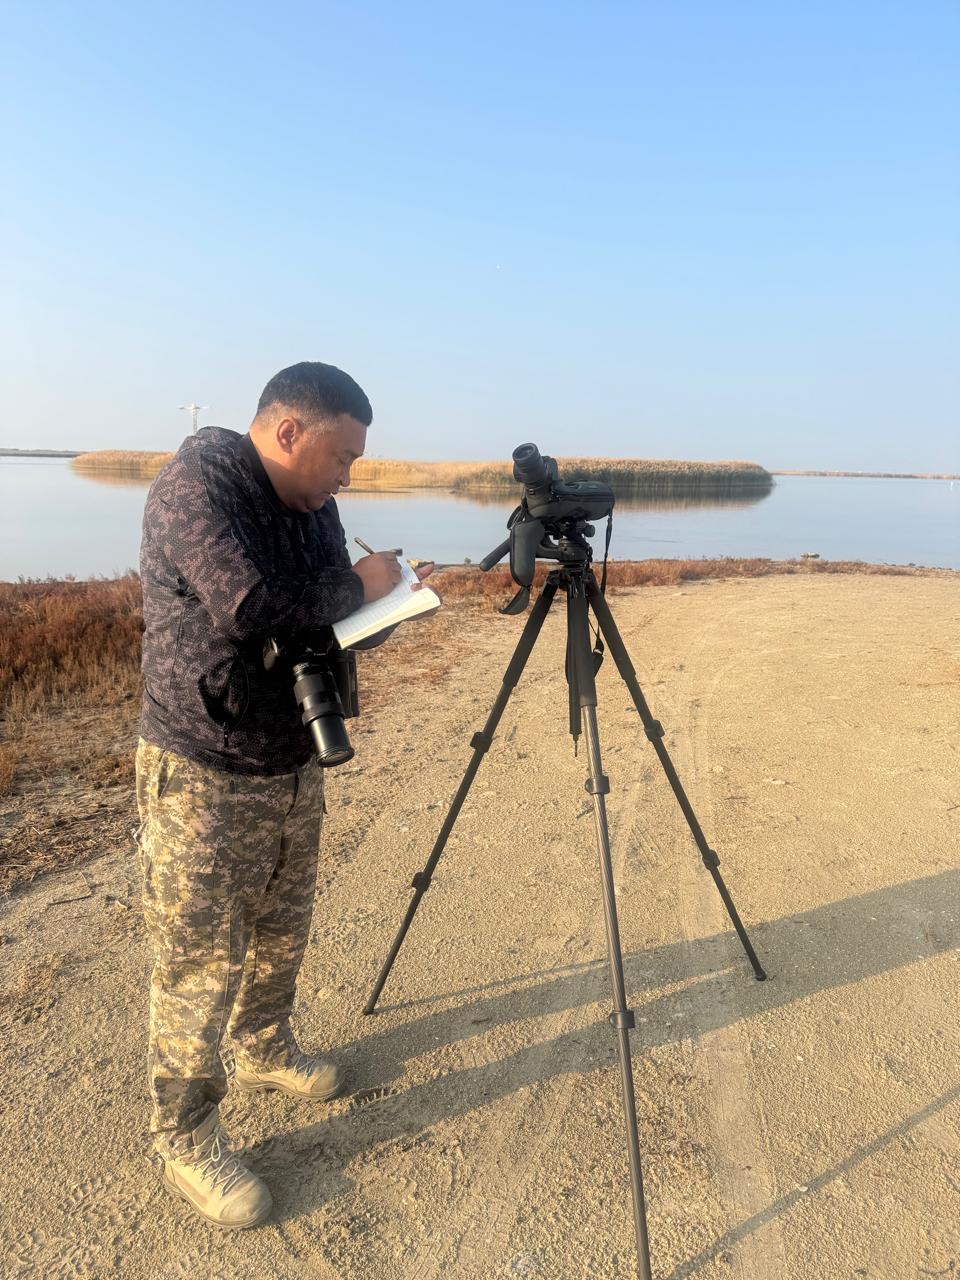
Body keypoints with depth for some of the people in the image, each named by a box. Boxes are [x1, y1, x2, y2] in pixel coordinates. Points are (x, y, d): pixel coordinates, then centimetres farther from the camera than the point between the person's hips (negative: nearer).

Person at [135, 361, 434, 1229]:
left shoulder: (312, 506, 8)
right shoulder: (194, 487, -18)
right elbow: (251, 608, -31)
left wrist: (389, 605, -6)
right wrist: (356, 586, -17)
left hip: (296, 765, 8)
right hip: (205, 778, -8)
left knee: (282, 934, 22)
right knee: (200, 965, 4)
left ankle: (265, 1050, 46)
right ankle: (185, 1141, 23)